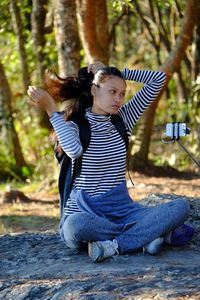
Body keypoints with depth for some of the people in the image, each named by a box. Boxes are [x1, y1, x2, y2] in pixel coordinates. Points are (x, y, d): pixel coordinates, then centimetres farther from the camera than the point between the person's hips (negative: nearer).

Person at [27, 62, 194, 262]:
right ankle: (151, 233, -25)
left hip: (122, 210, 4)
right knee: (75, 225, -42)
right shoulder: (74, 126, -2)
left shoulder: (122, 120, 11)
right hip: (85, 213, -4)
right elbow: (74, 150, -29)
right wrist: (51, 110, -22)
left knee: (181, 207, -20)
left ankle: (114, 246, -29)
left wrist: (121, 72, 8)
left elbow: (159, 79, 10)